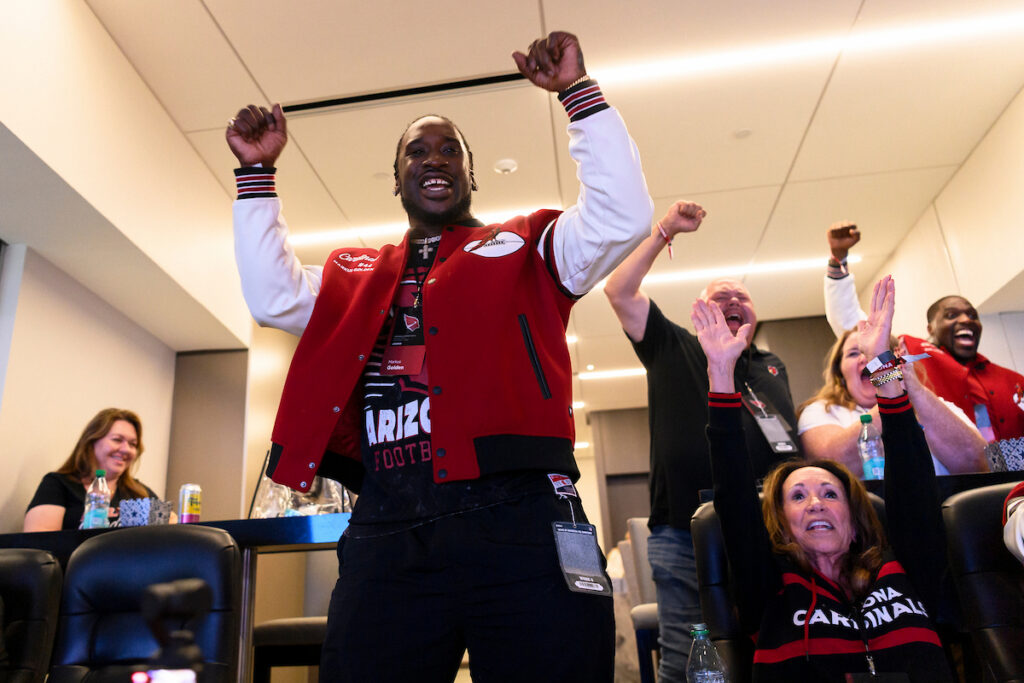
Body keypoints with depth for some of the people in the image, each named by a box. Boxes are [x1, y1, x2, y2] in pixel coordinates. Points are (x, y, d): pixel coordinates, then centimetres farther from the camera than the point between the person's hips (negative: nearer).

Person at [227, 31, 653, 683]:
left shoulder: (525, 248, 14)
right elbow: (273, 297, 11)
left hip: (520, 527, -2)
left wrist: (578, 90, 0)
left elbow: (623, 217, 2)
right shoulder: (358, 275, 23)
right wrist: (257, 175, 9)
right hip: (387, 535, 3)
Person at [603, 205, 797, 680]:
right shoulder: (675, 350, 12)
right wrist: (665, 231, 6)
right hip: (686, 539, -4)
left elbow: (798, 441, 26)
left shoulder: (772, 367, 24)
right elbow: (619, 291, 5)